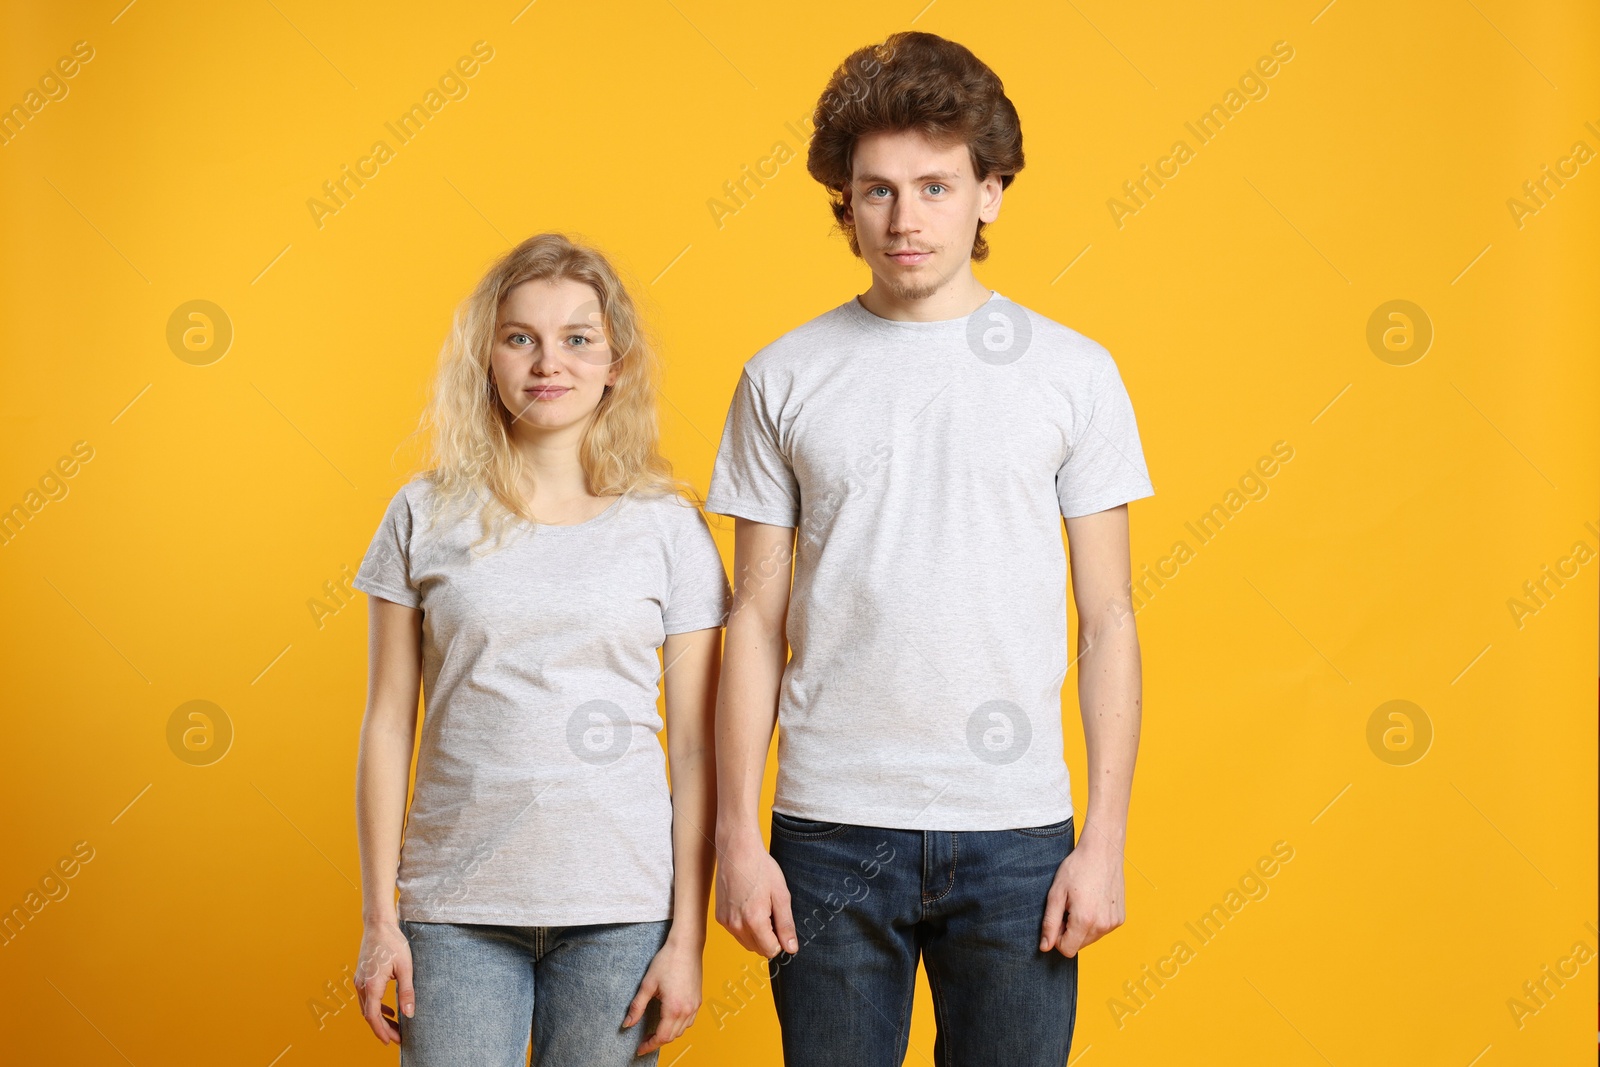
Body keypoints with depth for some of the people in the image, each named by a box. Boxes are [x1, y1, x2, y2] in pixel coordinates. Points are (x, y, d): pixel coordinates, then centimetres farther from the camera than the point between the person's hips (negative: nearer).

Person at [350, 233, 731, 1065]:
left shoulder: (669, 527, 2)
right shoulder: (427, 515, 4)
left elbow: (695, 749, 2)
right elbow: (388, 726, 5)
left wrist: (687, 938, -2)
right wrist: (379, 921, 2)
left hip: (619, 909, 0)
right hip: (458, 905, 1)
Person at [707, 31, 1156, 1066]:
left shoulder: (1074, 371, 3)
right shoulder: (784, 378, 5)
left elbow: (1109, 621, 3)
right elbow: (755, 620, 6)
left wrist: (1105, 839, -3)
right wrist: (737, 836, 0)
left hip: (1014, 833, 0)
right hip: (830, 829, 1)